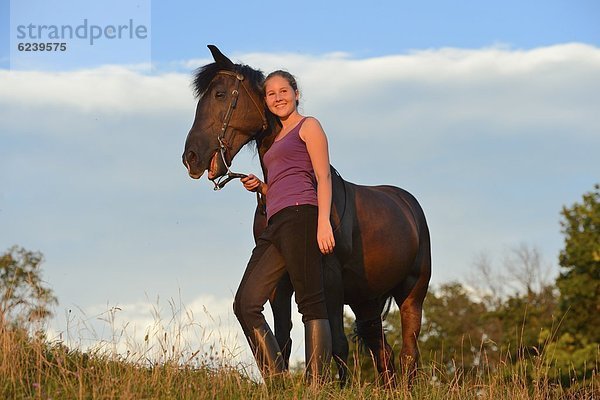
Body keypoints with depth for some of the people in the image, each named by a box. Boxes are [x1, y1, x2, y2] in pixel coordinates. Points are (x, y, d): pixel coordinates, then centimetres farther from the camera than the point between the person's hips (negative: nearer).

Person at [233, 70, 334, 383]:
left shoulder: (308, 126, 6)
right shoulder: (277, 139, 29)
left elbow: (323, 177, -5)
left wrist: (324, 222, -18)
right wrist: (259, 186, 11)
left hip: (299, 215, -9)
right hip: (275, 225, 9)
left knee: (311, 302, -14)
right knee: (246, 304, 0)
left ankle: (317, 386, -20)